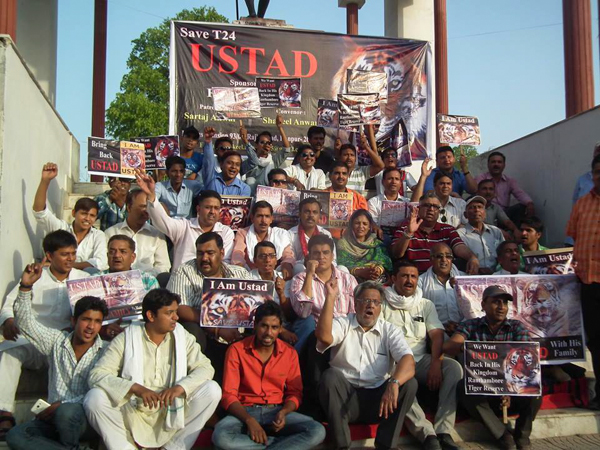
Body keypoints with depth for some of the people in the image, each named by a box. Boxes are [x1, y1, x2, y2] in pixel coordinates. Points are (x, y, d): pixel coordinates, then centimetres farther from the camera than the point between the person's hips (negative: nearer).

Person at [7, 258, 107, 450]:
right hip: (55, 416, 4)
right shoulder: (57, 341, 9)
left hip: (88, 417, -3)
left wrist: (62, 404, -18)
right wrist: (26, 287, -8)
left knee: (66, 412, -36)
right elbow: (26, 323, 4)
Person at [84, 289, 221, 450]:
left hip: (172, 414, 2)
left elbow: (205, 367, -6)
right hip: (132, 413, -1)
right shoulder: (126, 339, -5)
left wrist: (180, 387, -25)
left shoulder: (183, 337, 2)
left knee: (212, 390, -19)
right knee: (94, 398, -25)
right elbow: (97, 374, -13)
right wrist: (135, 388, -28)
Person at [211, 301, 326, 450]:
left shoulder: (290, 353, 4)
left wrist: (283, 412, -16)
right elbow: (229, 395, -6)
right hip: (245, 411, -2)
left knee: (317, 431, -24)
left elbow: (294, 392, 7)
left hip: (277, 411, 2)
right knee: (220, 437, -35)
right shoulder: (236, 350, -4)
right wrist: (249, 420, -23)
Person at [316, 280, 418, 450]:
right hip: (345, 396, -1)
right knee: (330, 376, -29)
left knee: (409, 383, -21)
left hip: (378, 397, 1)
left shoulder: (389, 330, 6)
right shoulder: (343, 323, 5)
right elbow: (324, 337, -20)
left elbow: (408, 360, -12)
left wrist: (394, 383, -33)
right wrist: (330, 297, -21)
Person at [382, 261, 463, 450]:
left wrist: (435, 364, -15)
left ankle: (443, 431, -25)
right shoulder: (383, 304, 5)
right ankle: (427, 434, -34)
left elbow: (437, 335, 4)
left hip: (421, 361, 4)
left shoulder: (426, 305, 16)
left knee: (454, 367, -24)